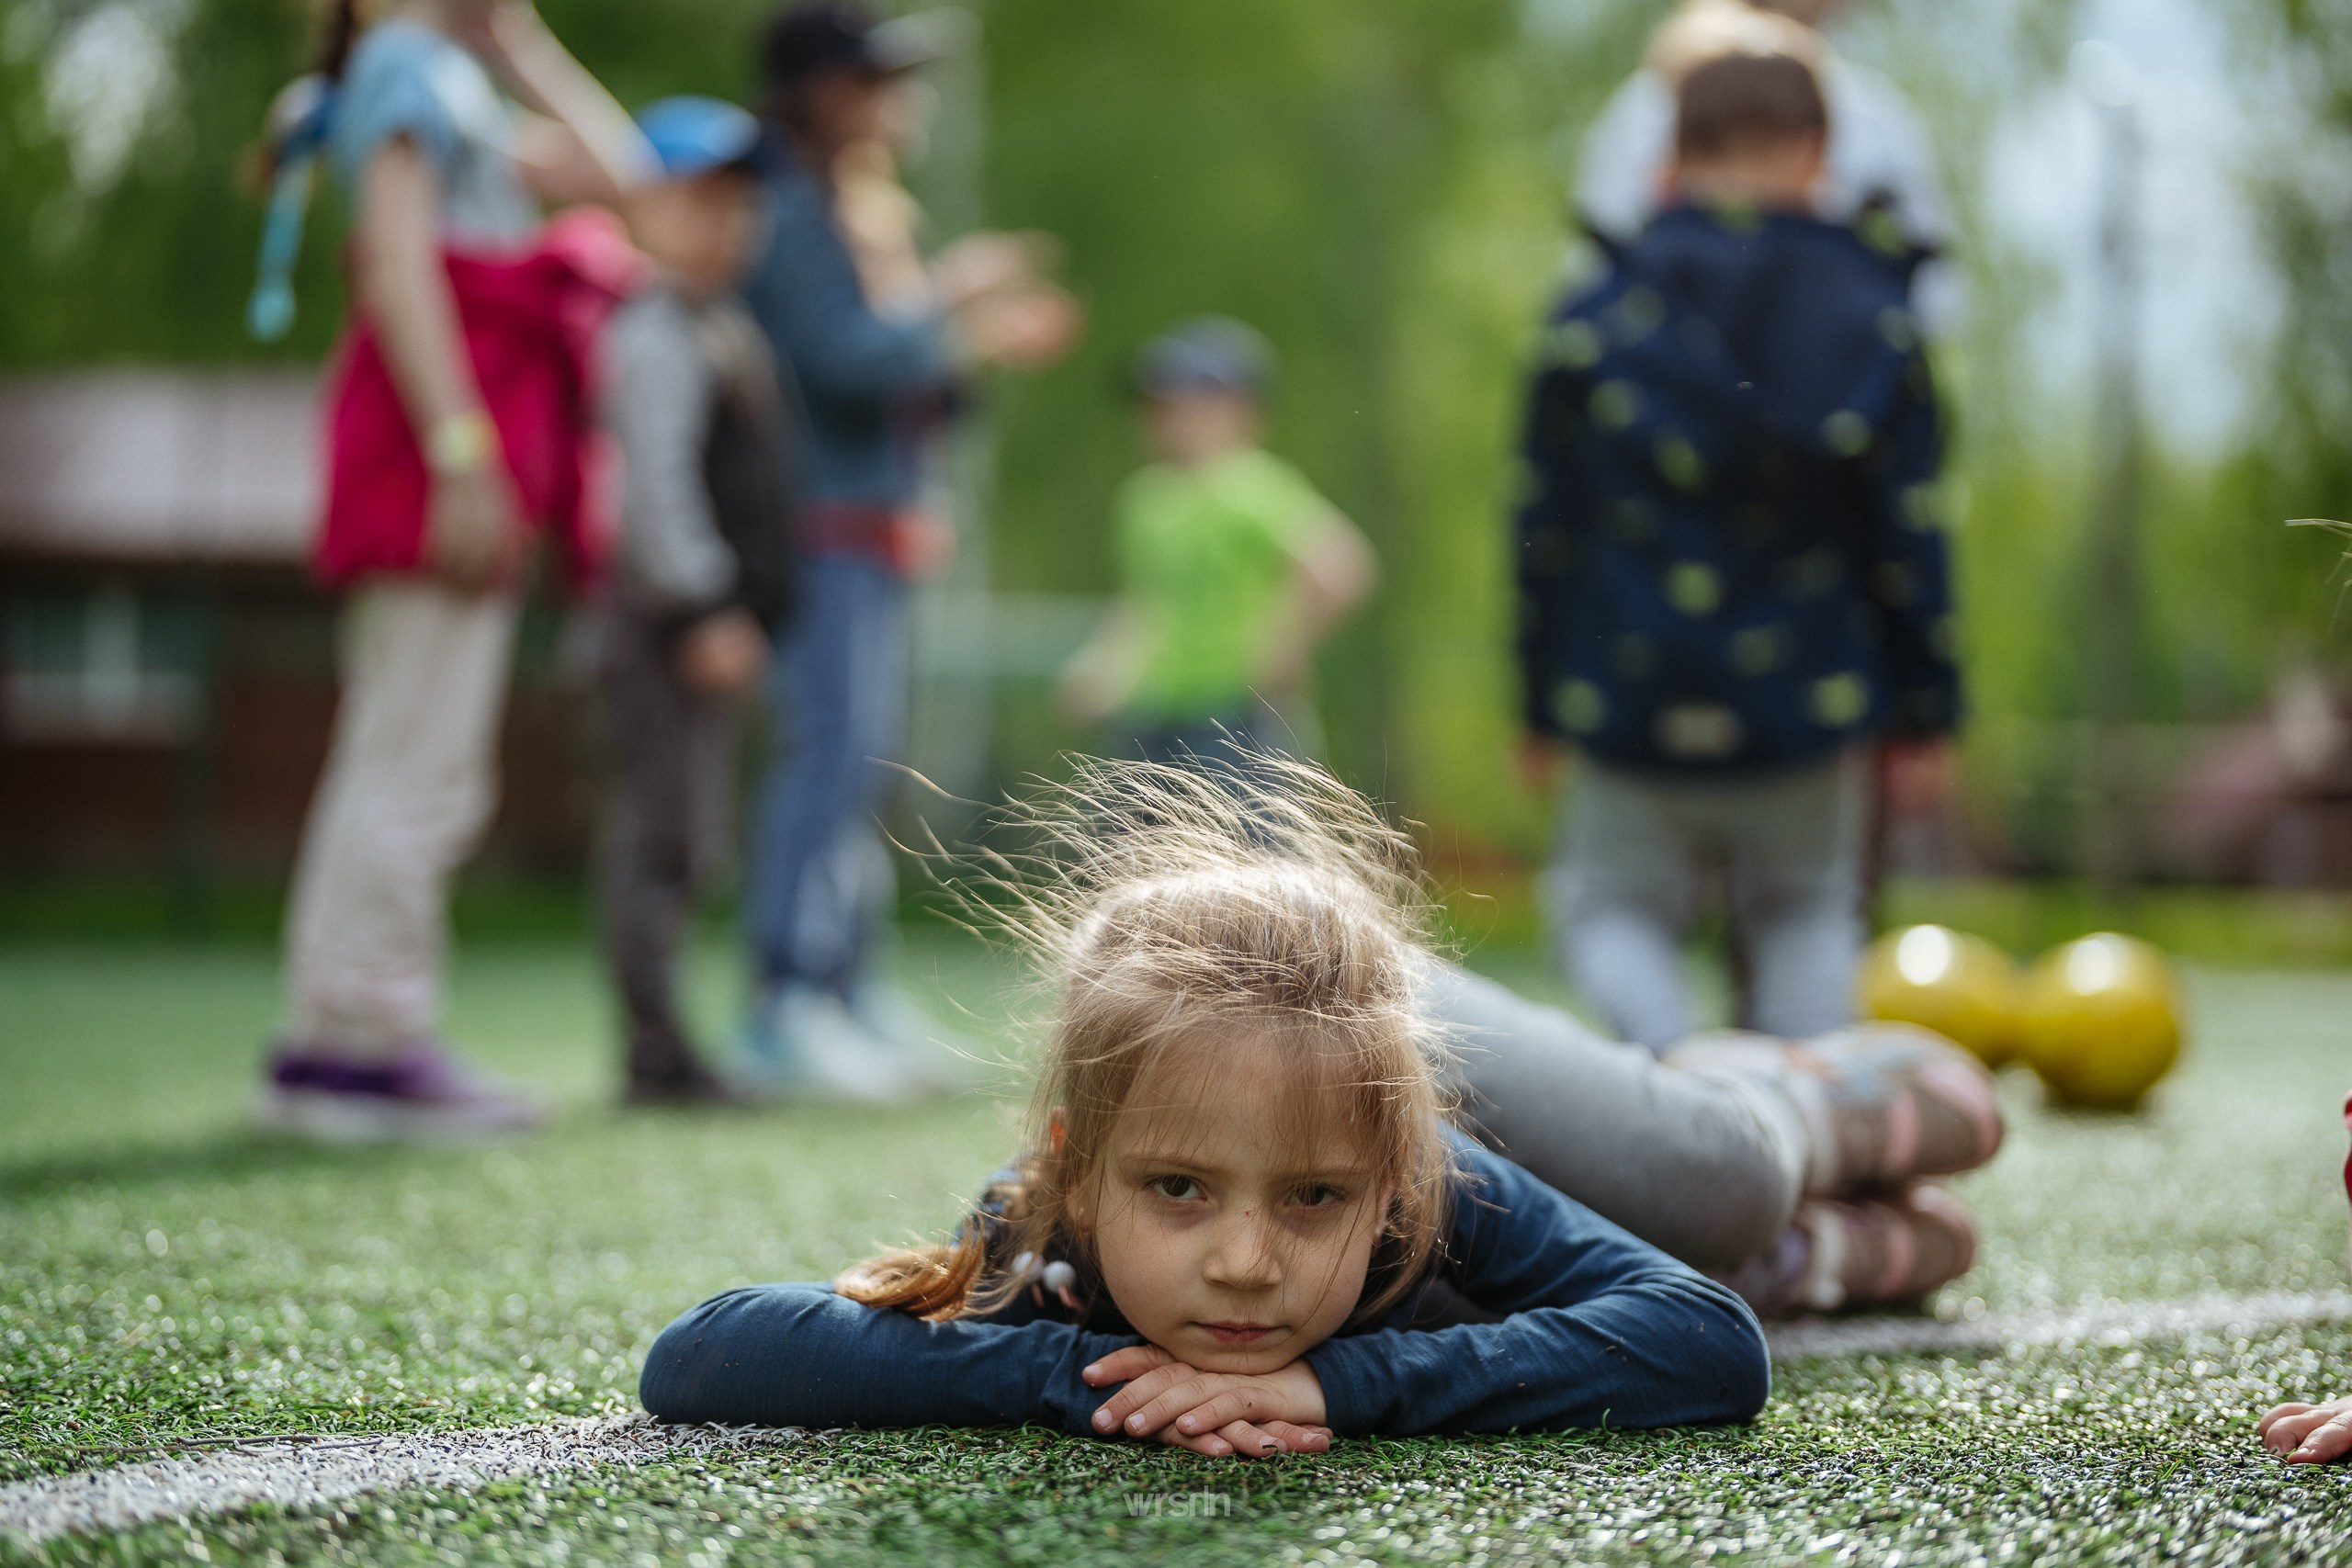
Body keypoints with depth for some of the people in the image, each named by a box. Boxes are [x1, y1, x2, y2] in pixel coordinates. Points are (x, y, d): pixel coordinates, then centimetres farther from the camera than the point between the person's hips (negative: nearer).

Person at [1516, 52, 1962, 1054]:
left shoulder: (1591, 326, -2)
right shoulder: (1874, 323, -1)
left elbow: (1548, 538, 1)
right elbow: (1908, 533, 0)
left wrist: (1540, 704, 11)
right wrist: (1930, 705, 9)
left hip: (1631, 710, -1)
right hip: (1807, 706, 1)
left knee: (1614, 907, 13)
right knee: (1805, 914, 18)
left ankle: (1661, 1056, -15)